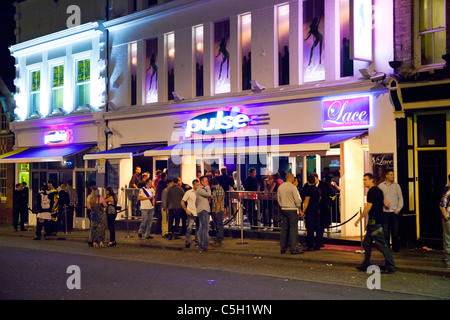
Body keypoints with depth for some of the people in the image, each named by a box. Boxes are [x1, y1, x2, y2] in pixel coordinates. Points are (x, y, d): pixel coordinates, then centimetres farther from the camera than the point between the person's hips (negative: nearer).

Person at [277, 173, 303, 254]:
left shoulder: (280, 187, 8)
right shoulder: (293, 187, -11)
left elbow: (278, 199, 15)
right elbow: (297, 200, -10)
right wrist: (299, 209, -1)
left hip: (283, 210, 6)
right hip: (292, 210, -6)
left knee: (284, 229, 10)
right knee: (293, 229, -4)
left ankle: (282, 248, 13)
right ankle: (293, 249, -5)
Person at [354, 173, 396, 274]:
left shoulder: (372, 191, -14)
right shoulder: (378, 190, 17)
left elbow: (368, 208, -18)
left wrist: (359, 219, -11)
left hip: (375, 221, -11)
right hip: (373, 221, 11)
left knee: (382, 245, -8)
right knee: (366, 243, 15)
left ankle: (390, 267, -5)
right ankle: (365, 265, 21)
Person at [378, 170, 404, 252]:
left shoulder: (396, 185, 9)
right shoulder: (380, 186, 7)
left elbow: (400, 198, 8)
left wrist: (398, 209, -1)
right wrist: (383, 202, -12)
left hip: (394, 211, 1)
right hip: (385, 211, -1)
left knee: (395, 231, 1)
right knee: (385, 231, -2)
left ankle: (395, 248, 10)